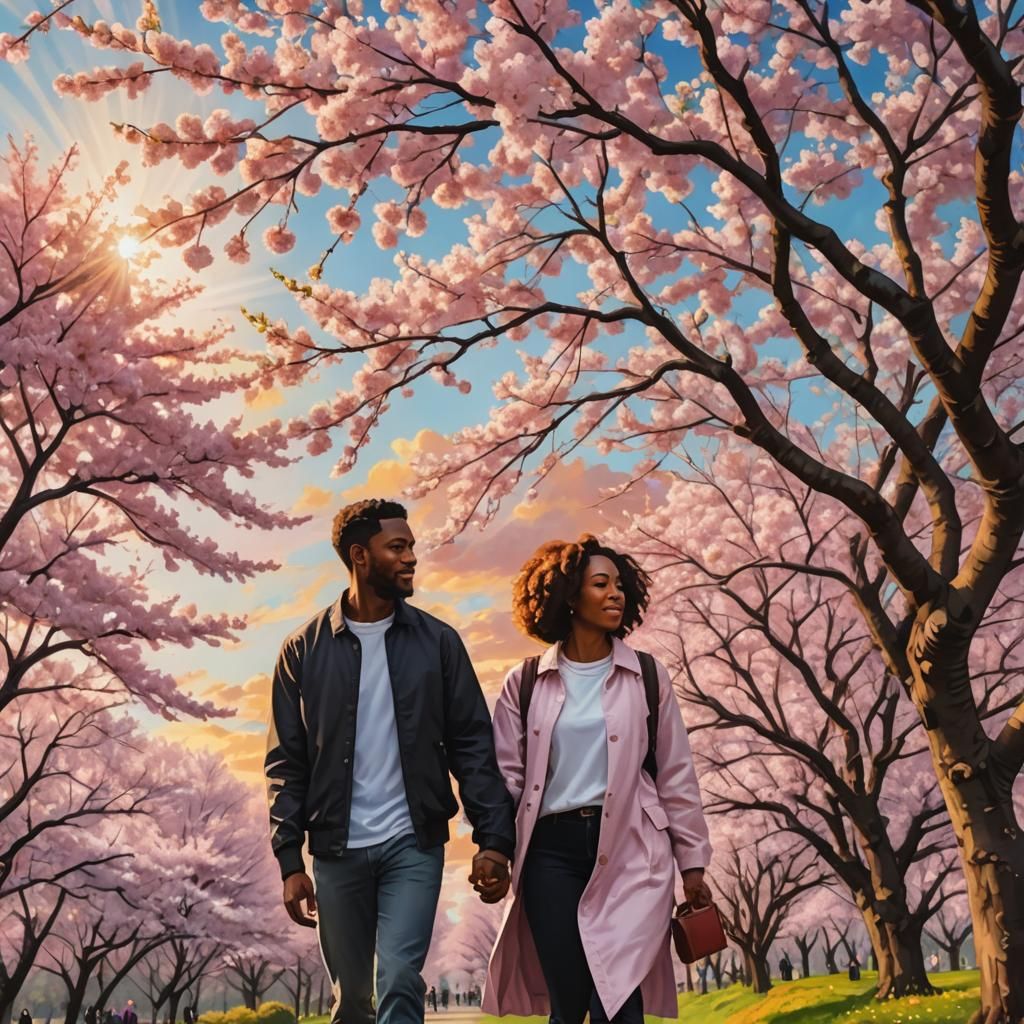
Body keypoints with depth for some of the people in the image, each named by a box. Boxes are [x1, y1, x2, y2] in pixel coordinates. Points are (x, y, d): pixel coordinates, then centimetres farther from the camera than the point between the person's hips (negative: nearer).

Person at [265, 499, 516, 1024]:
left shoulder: (437, 641, 2)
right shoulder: (305, 649, 1)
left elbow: (473, 745, 0)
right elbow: (286, 762, 2)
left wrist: (493, 837, -9)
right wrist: (290, 860, -4)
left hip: (414, 844, -1)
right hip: (336, 849, 1)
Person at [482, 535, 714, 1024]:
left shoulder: (647, 676, 5)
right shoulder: (525, 682, 5)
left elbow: (675, 776, 7)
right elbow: (506, 774, 4)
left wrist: (692, 863, 6)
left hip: (629, 850, 0)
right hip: (552, 849, 1)